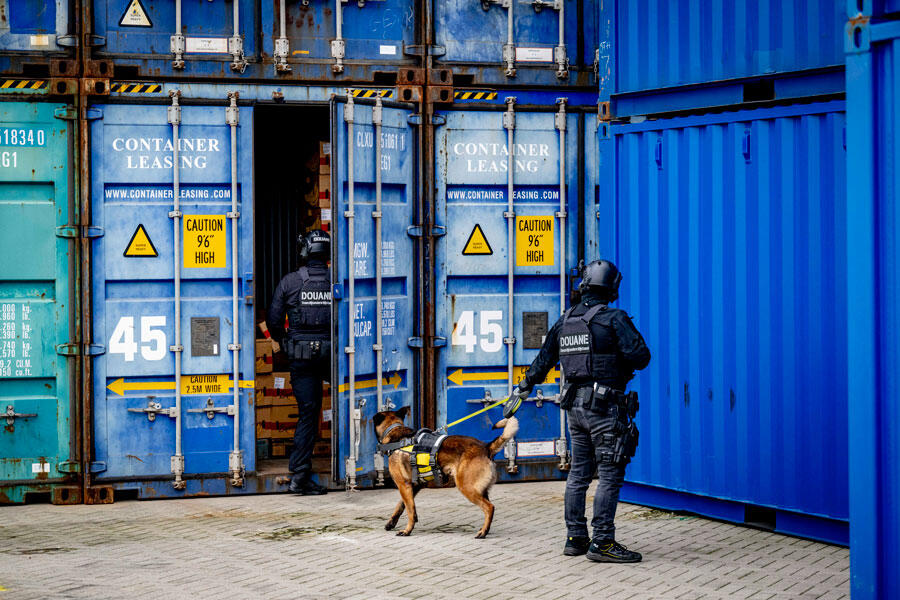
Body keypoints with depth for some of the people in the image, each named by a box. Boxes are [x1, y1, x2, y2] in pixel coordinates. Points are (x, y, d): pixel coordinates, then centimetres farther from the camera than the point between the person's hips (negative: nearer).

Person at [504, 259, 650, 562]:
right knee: (610, 475, -5)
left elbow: (542, 361, 21)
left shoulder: (564, 322, 11)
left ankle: (575, 539, 18)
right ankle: (602, 543, -8)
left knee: (578, 473, 13)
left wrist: (522, 391, 33)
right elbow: (641, 356, -17)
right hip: (604, 407, -7)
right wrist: (626, 361, 7)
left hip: (575, 406, 7)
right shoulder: (614, 319, -10)